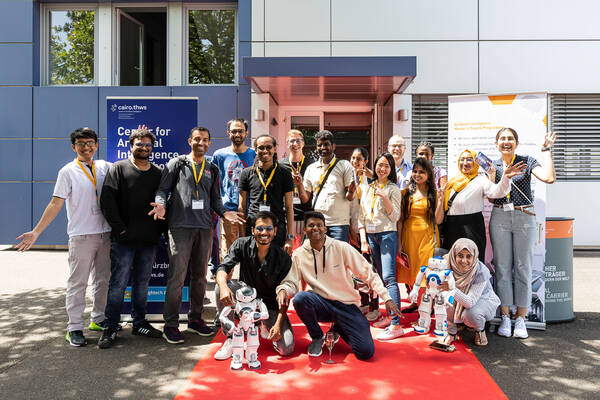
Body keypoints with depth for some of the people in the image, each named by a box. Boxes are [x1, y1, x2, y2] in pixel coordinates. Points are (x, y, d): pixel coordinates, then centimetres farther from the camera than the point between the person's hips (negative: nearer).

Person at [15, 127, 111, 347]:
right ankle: (75, 328, 12)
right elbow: (56, 204, -6)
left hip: (105, 234, 4)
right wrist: (35, 232, -12)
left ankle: (98, 319, 30)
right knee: (77, 283, 2)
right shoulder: (68, 172, -3)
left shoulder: (105, 167, 7)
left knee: (103, 280, 14)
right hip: (81, 236, -4)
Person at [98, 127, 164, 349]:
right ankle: (111, 327, 10)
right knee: (118, 283, -1)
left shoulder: (158, 173, 12)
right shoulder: (118, 169, 1)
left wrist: (159, 231, 3)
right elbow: (107, 201, -6)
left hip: (149, 239, 4)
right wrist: (120, 228, -11)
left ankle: (139, 323, 24)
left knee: (142, 283, 12)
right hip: (123, 239, -4)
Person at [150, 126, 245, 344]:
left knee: (200, 276, 11)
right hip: (180, 227, -4)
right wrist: (161, 204, -16)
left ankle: (195, 318, 24)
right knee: (177, 276, -6)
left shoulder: (212, 169, 17)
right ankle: (170, 324, 5)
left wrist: (224, 212, 2)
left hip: (204, 228, 4)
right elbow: (162, 189, 4)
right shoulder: (176, 164, 6)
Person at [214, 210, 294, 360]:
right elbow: (223, 268, -20)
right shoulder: (242, 245, -11)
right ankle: (230, 337, -13)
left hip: (270, 303, -1)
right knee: (220, 287, -30)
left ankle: (267, 326, 18)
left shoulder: (283, 258, -16)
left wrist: (278, 324, -24)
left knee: (286, 349, -18)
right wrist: (224, 286, -43)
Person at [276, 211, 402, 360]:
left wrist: (387, 297, -14)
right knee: (300, 298, -32)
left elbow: (368, 273, -6)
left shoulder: (341, 248, -8)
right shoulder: (299, 254, -3)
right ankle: (317, 337, -1)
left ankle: (338, 329, 18)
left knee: (366, 352, -16)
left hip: (347, 305, -1)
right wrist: (283, 290, -25)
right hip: (321, 304, 1)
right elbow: (291, 282, 0)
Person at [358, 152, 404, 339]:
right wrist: (363, 239, 7)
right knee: (380, 278, 8)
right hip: (370, 235, 5)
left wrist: (384, 197, -18)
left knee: (389, 278, -14)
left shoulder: (393, 189, 1)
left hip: (387, 235, -5)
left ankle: (396, 324, -16)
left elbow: (395, 216, -7)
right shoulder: (368, 188, 15)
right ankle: (389, 315, 19)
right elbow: (361, 215, 14)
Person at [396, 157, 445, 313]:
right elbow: (400, 219, 5)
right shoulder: (406, 193, 7)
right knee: (410, 269, 7)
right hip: (409, 236, 2)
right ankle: (415, 301, 25)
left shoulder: (434, 194, 3)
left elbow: (438, 220, -2)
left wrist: (440, 201, -14)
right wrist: (399, 241, 0)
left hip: (427, 237, -2)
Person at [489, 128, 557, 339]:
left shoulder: (527, 162, 2)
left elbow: (549, 178, -16)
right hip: (500, 218, 2)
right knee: (502, 267, 3)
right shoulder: (493, 166, 9)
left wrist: (546, 149, -9)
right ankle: (505, 318, 12)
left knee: (523, 267, 3)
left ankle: (520, 319, 12)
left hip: (524, 218, -2)